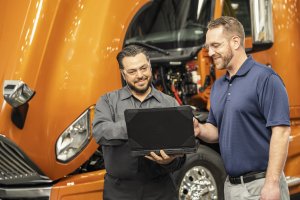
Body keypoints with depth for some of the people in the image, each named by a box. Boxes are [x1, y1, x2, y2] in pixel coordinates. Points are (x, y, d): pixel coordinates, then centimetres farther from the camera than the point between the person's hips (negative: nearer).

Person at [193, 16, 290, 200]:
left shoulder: (264, 78, -12)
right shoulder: (218, 86, 12)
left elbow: (281, 131, -17)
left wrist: (272, 183, -21)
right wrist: (200, 130, -3)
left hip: (261, 185, -7)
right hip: (231, 185, 7)